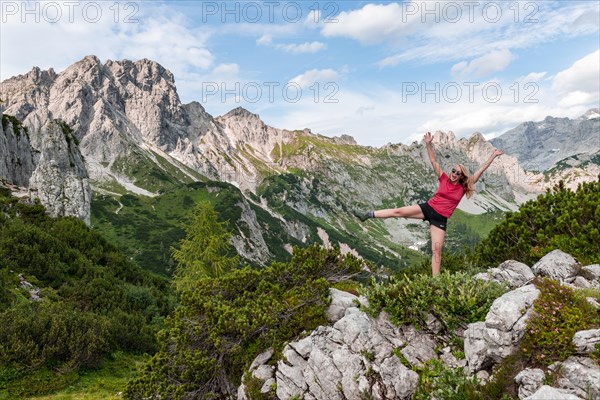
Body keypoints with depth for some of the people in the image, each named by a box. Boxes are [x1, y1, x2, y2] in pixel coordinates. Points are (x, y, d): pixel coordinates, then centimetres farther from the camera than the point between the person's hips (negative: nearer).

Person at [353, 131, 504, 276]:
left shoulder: (463, 188, 1)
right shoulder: (444, 179, 3)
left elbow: (480, 171, 1)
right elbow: (433, 161, -1)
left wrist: (493, 156, 1)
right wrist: (428, 144, -10)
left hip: (440, 219, -1)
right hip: (428, 208, 1)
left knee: (437, 250, -5)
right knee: (399, 212, -10)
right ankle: (368, 214, -6)